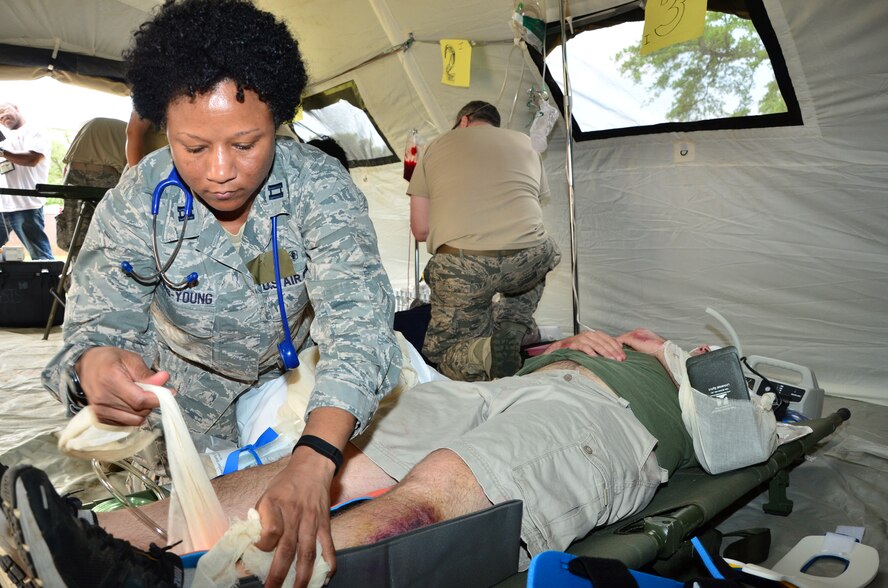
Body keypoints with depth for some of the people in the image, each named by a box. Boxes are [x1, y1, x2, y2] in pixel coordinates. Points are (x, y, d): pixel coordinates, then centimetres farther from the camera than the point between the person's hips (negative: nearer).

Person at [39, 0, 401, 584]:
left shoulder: (322, 188, -31)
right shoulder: (135, 203, -26)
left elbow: (356, 321, -41)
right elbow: (100, 324, -23)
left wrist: (314, 460, -58)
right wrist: (92, 365, -51)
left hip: (297, 372, 0)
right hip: (189, 388, 1)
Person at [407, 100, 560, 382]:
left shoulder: (435, 147, 18)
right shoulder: (523, 142, 24)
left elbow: (419, 230, 16)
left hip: (462, 267, -1)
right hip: (527, 260, 2)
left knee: (443, 350, 19)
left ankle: (485, 353, -15)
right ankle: (515, 323, 13)